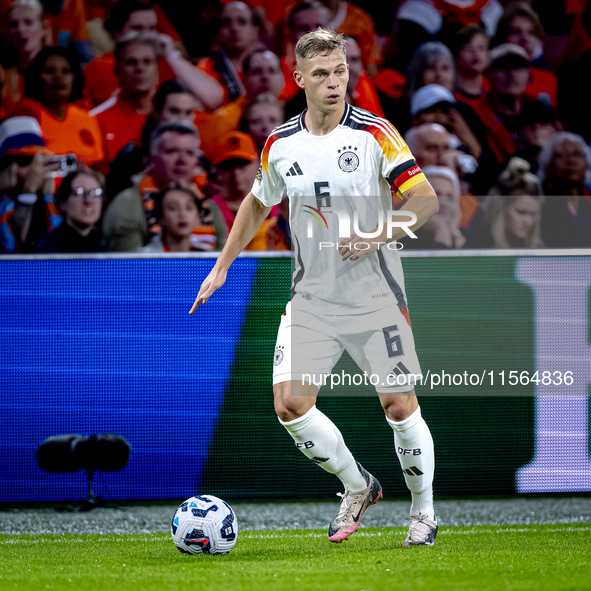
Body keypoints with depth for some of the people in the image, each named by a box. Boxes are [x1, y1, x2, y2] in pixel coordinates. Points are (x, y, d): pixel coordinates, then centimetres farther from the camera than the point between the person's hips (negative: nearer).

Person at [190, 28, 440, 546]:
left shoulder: (375, 133, -8)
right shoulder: (280, 144, 4)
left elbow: (426, 198, -10)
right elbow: (258, 203, 21)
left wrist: (378, 236, -23)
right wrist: (222, 266, 20)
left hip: (375, 297, -3)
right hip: (311, 299, 3)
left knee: (400, 406, 0)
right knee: (290, 404, -8)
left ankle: (424, 512, 20)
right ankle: (357, 487, 15)